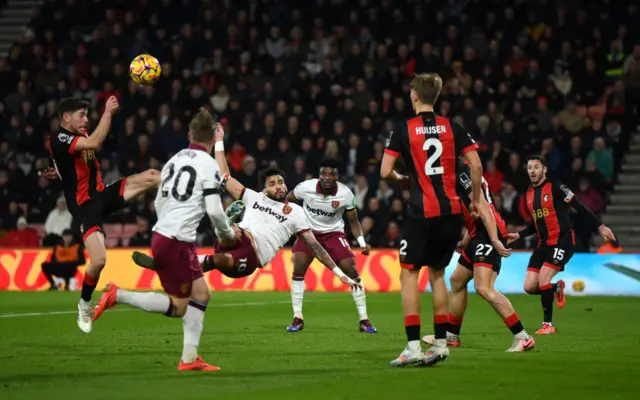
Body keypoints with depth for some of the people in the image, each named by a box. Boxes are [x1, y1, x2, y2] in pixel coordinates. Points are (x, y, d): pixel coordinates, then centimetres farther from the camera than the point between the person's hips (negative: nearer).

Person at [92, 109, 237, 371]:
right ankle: (117, 296, -8)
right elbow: (214, 210, -14)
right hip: (178, 242, -8)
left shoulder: (174, 160, 13)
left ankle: (189, 358, 10)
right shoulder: (209, 165, -8)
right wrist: (227, 233, 5)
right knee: (177, 307, -1)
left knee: (201, 294, 12)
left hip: (161, 234, 8)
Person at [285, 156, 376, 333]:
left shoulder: (345, 194, -20)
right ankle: (297, 318, -3)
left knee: (351, 270, -11)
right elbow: (288, 201, 0)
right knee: (298, 269, -15)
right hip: (309, 231, 0)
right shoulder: (306, 188, -22)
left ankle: (364, 320, -1)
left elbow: (353, 221, -6)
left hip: (334, 233, 0)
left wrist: (362, 243, -20)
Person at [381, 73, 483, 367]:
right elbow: (476, 166, 0)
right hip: (451, 212, 4)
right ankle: (440, 343, 14)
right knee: (437, 274, 16)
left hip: (422, 213, -4)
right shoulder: (452, 128, 6)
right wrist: (475, 200, 12)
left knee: (408, 274, 2)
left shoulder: (403, 130, -4)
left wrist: (400, 178, 14)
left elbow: (385, 171, -8)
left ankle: (413, 346, -9)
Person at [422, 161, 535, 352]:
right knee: (457, 280, 21)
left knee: (483, 288, -20)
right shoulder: (460, 174, 19)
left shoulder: (463, 173, -12)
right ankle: (451, 336, 35)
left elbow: (483, 208, -20)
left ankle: (523, 338, -19)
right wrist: (465, 243, 27)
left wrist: (494, 240, -26)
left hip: (489, 236, -11)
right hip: (478, 236, 11)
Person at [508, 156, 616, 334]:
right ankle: (557, 289, 28)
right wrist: (518, 235, 7)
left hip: (562, 241, -7)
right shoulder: (529, 194, 11)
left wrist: (600, 227, -16)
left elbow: (580, 207, -11)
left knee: (543, 279, -19)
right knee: (529, 287, -4)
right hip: (544, 244, 7)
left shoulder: (555, 187, -10)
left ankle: (548, 324, -5)